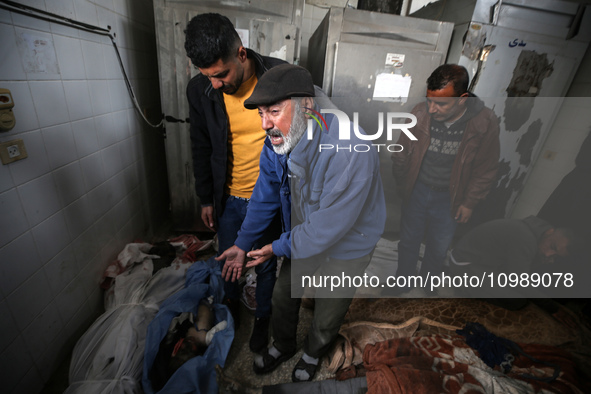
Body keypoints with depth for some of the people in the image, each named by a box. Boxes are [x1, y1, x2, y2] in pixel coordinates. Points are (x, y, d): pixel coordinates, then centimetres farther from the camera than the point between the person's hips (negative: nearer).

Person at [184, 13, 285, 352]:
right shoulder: (200, 89, -9)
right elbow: (201, 148, 3)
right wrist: (206, 199, 8)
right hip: (227, 200, 3)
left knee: (266, 265, 18)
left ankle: (262, 316, 48)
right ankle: (232, 305, 56)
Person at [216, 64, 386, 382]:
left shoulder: (350, 152, -38)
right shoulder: (277, 141, -15)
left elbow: (330, 226, -32)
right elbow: (265, 197, -2)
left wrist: (279, 248, -19)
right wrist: (242, 244, 0)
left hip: (346, 245, -5)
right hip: (304, 235, 5)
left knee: (327, 315, 18)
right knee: (283, 295, 21)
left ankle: (313, 354, 55)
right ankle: (283, 346, 55)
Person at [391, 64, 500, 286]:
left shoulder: (485, 124, -20)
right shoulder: (419, 114, -19)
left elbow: (486, 170, -6)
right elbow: (402, 154, -4)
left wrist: (469, 202, -3)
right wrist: (400, 186, 5)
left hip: (449, 198, 0)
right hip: (417, 190, 0)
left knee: (439, 247, 19)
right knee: (409, 239, 18)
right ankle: (404, 277, 45)